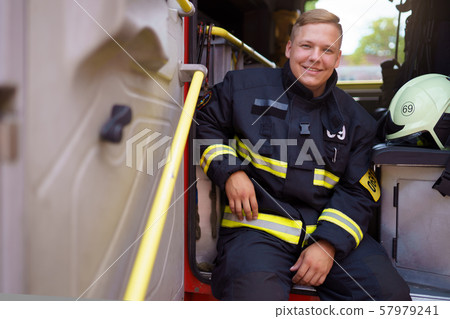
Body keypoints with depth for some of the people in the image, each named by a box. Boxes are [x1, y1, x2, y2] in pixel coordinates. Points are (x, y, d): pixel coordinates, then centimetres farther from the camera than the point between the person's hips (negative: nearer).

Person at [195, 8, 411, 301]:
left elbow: (358, 191, 7)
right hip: (258, 224, -3)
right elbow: (206, 124, 13)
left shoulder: (355, 119, 11)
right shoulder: (245, 86, 5)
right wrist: (229, 172, -5)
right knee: (256, 296, -33)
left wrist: (329, 242, -9)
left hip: (330, 228, 4)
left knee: (392, 293, -11)